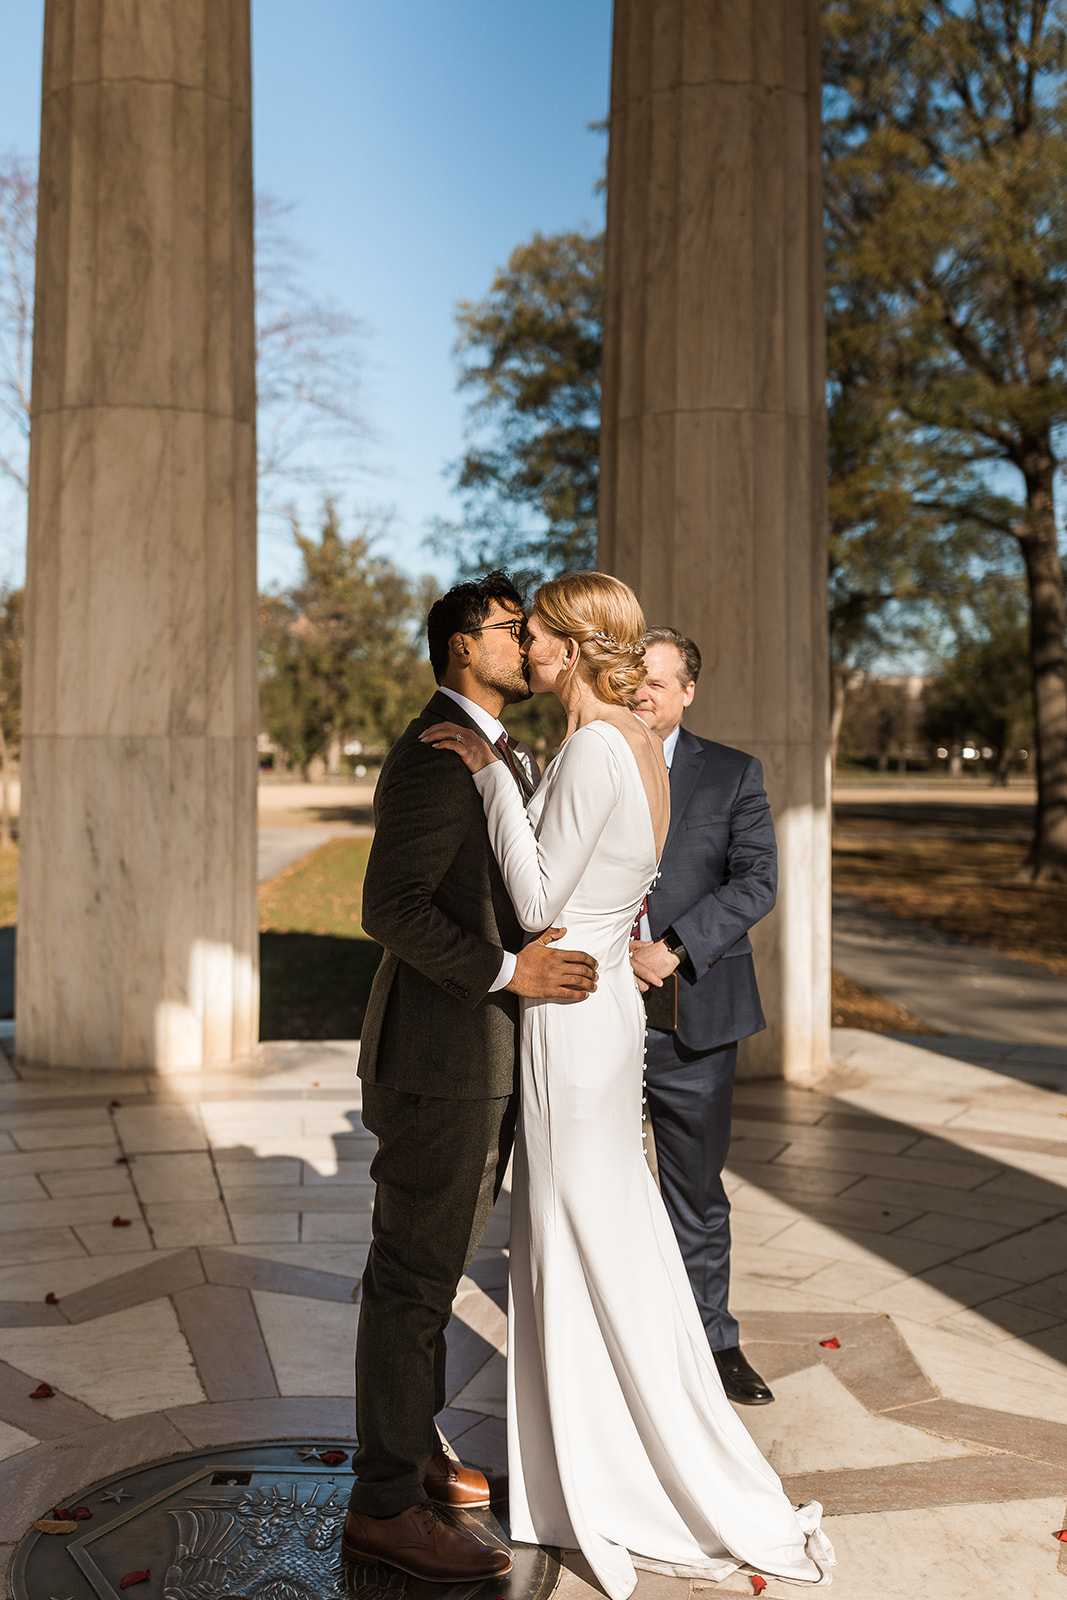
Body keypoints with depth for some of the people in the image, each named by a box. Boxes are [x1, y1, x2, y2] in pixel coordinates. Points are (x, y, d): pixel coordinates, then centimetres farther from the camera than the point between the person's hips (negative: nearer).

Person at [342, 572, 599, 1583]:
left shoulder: (497, 757, 16)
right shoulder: (434, 754, -17)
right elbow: (392, 906, -24)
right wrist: (507, 969, -25)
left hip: (483, 1056, 10)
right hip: (439, 1058, -10)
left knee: (433, 1265, 19)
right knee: (414, 1276, -1)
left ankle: (413, 1448, 34)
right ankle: (384, 1504, 11)